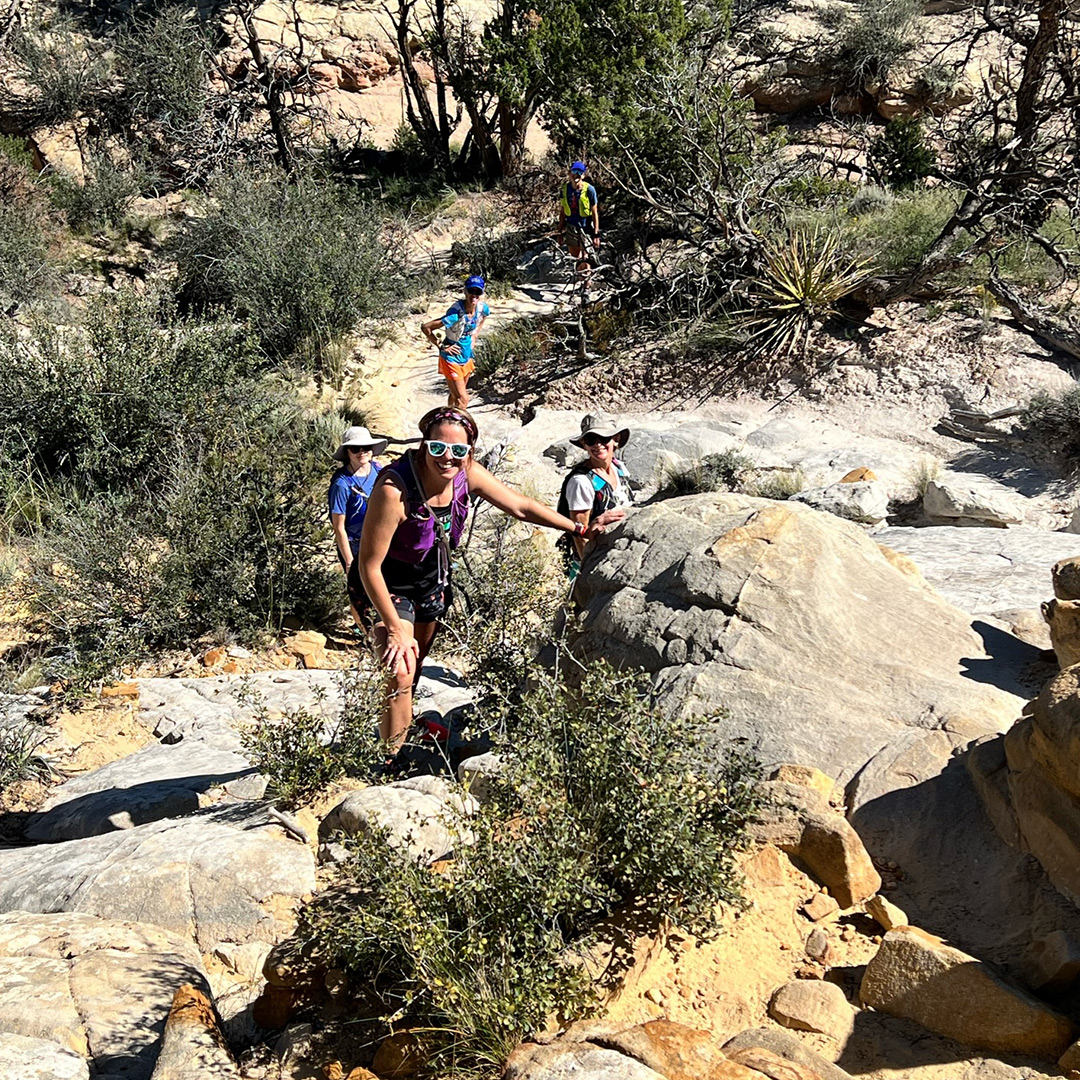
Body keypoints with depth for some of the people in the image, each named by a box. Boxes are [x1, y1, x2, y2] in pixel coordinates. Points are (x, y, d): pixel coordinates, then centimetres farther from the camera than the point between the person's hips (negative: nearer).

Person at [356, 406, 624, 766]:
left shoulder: (467, 474, -18)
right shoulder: (394, 490, -35)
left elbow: (519, 506, -2)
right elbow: (369, 566, -29)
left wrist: (580, 529, 0)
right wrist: (395, 629, -25)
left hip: (434, 583, 6)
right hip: (389, 587, -6)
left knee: (416, 666, 21)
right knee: (400, 674, -17)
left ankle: (396, 728, 44)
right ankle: (392, 761, -3)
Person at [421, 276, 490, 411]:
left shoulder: (482, 308, -11)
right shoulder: (455, 314, -31)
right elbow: (425, 327, -28)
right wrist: (441, 346, -20)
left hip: (466, 356, 7)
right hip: (451, 358, -7)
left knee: (456, 395, 23)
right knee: (463, 399, -10)